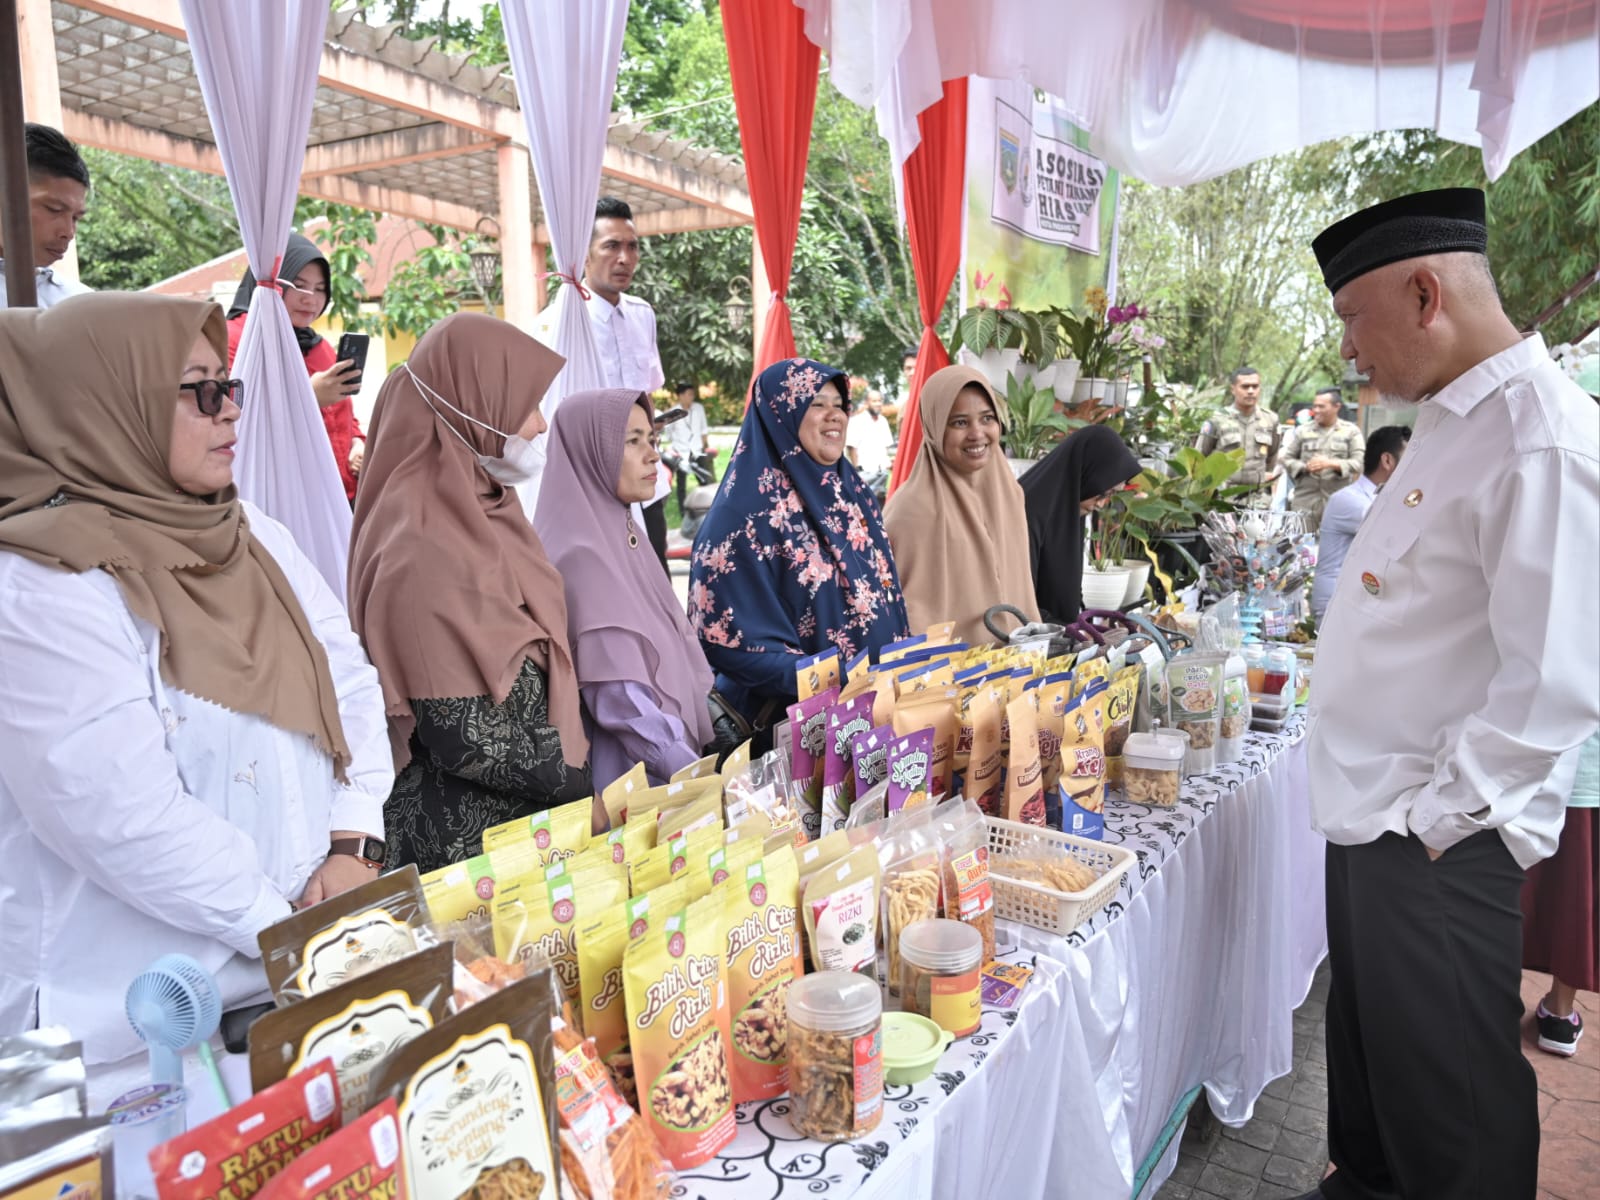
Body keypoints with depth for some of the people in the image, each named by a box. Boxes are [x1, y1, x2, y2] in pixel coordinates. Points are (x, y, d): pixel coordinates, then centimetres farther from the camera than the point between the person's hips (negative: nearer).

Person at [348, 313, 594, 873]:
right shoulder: (426, 550, -24)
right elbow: (462, 737, -24)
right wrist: (579, 787, -13)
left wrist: (570, 773, 7)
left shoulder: (478, 511, 4)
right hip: (467, 835, -8)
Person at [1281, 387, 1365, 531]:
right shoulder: (1302, 431, 12)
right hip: (1306, 500, 1)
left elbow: (1359, 463, -2)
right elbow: (1287, 459, 10)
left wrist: (1331, 463, -15)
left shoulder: (1351, 432, 7)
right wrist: (1305, 467, -8)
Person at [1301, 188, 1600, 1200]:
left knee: (1449, 1092, 8)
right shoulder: (1448, 421, 10)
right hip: (1371, 813, 9)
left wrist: (1435, 817, -17)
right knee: (1364, 1041, 24)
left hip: (1439, 841, -9)